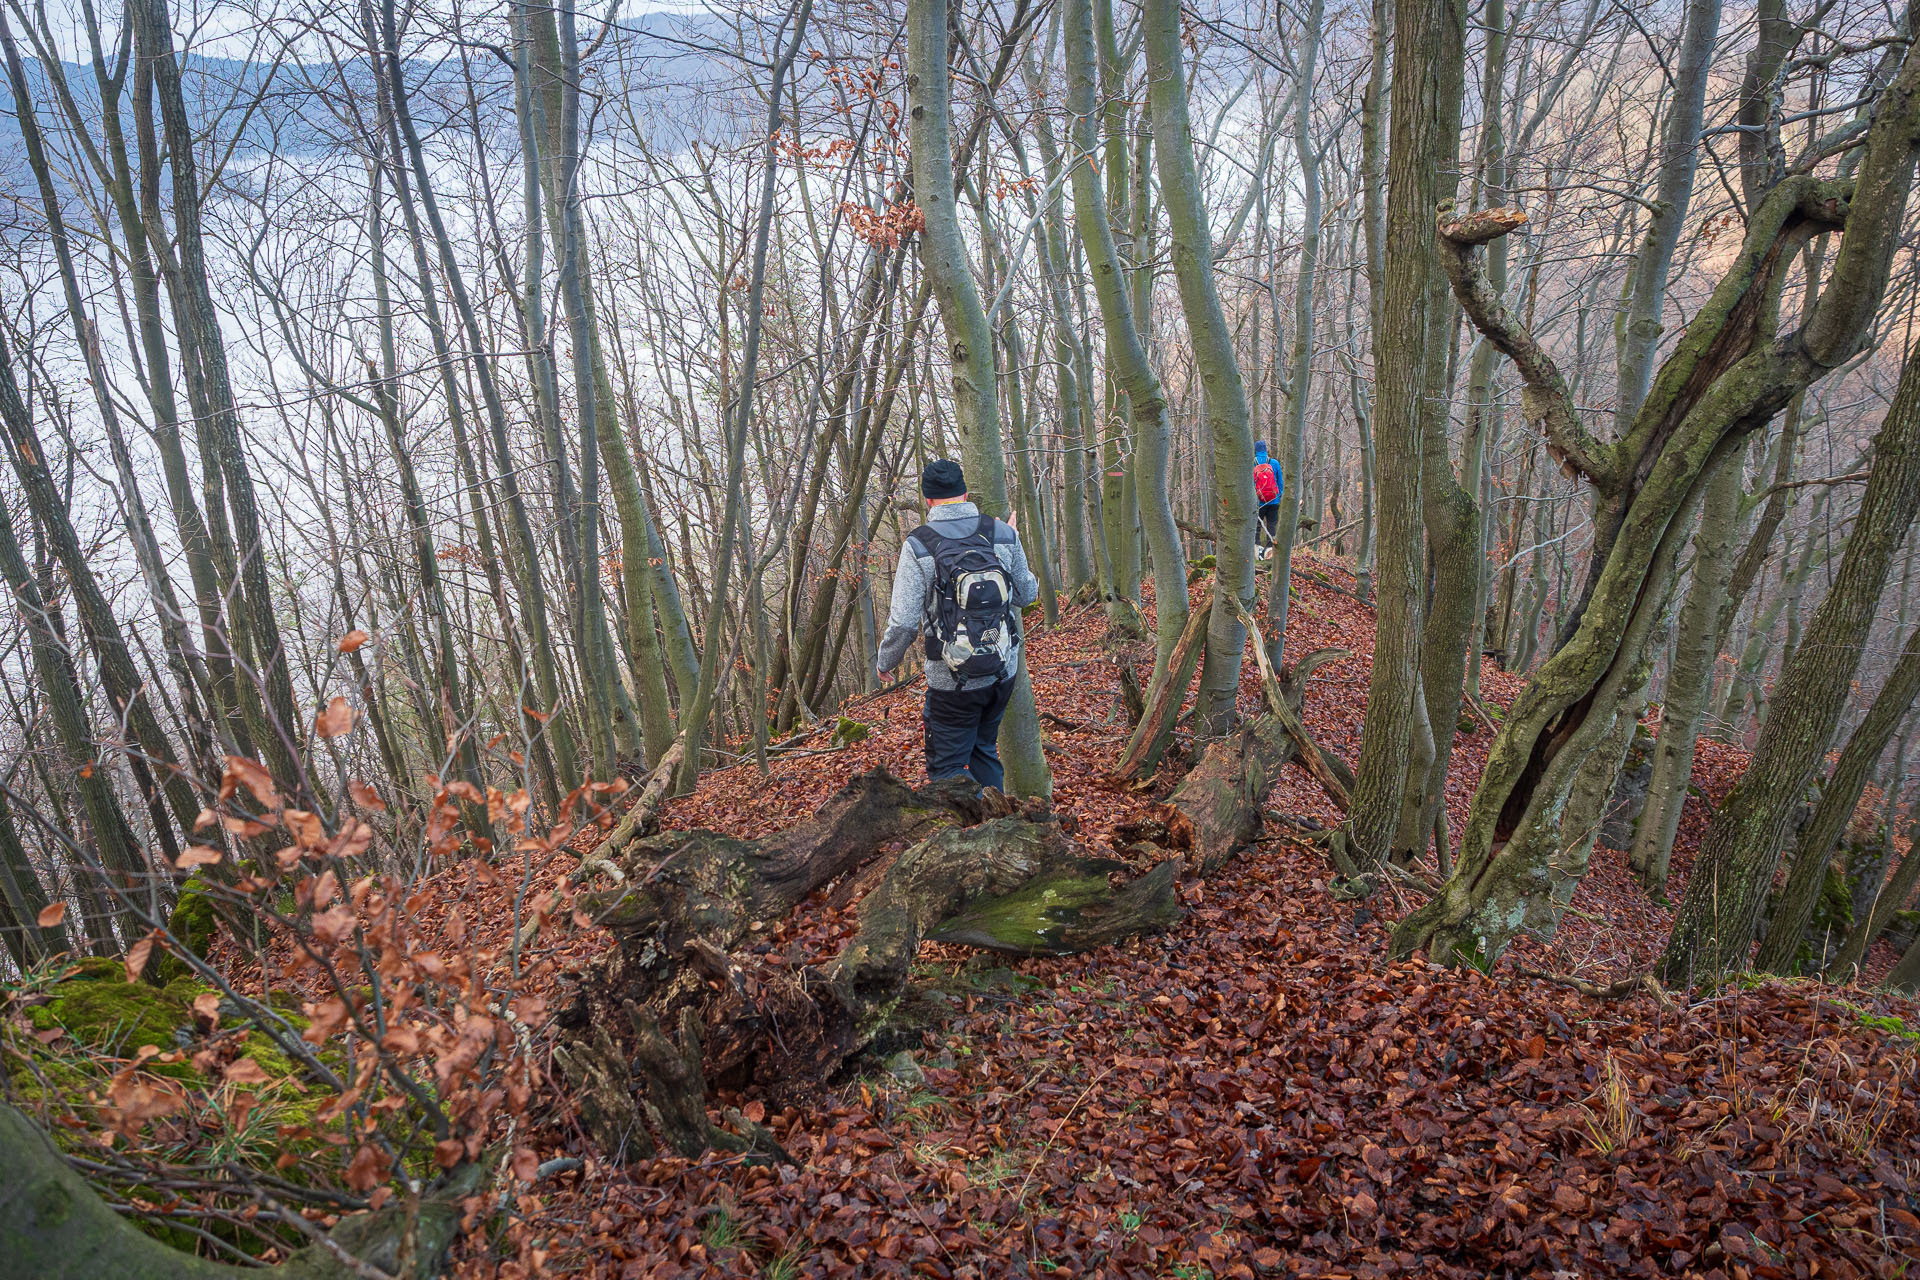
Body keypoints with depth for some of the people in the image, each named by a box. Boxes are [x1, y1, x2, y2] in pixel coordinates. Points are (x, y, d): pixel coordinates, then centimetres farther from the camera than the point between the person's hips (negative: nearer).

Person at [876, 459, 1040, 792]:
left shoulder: (918, 546, -14)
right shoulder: (1004, 534, -3)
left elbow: (903, 623, -15)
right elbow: (1027, 595, 10)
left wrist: (884, 663, 3)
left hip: (954, 680, -5)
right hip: (1004, 672, 5)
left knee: (947, 770, 7)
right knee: (984, 751, 25)